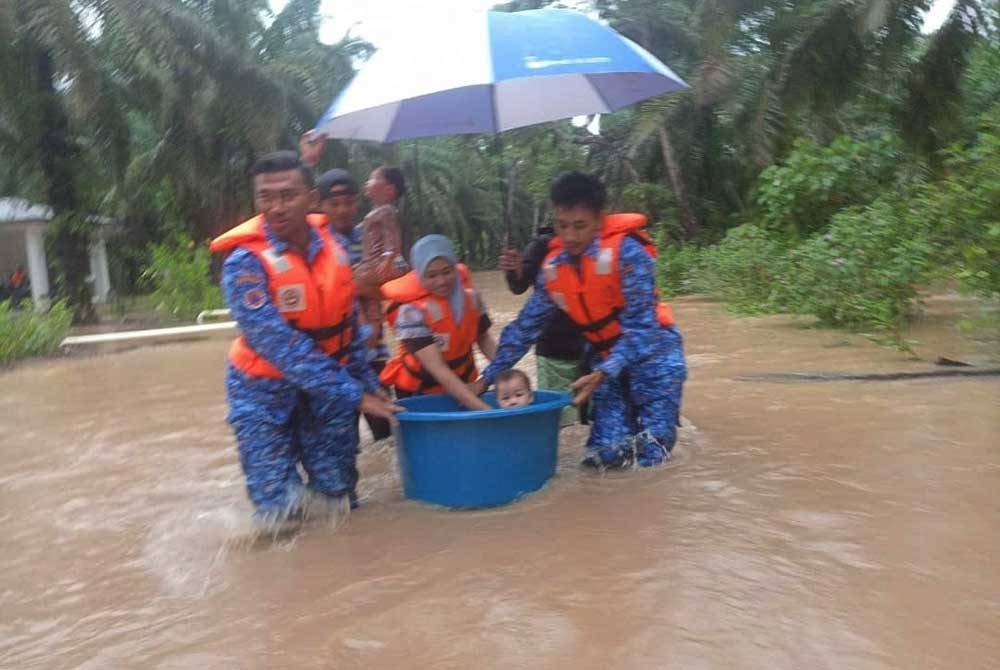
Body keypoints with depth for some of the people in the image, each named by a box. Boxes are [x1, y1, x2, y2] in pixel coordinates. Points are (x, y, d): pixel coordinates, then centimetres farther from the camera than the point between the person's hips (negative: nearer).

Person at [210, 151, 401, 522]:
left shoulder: (333, 246, -2)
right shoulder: (245, 262, -19)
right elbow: (279, 344, -24)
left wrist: (368, 383, 8)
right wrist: (353, 395, -25)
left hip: (329, 385, 4)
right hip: (266, 389, -4)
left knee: (338, 496, 6)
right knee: (281, 511, -4)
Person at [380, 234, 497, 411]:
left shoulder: (468, 293, -9)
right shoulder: (410, 310, -24)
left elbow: (484, 338, 2)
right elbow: (438, 370, -29)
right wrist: (483, 409, -36)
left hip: (462, 386, 4)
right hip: (420, 394, -4)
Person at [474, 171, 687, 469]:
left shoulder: (626, 251, -22)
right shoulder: (553, 266, -5)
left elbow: (641, 324, -23)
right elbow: (526, 326, 2)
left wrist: (602, 375, -33)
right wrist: (487, 378, -2)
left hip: (652, 351, -4)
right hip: (606, 357, 5)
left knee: (649, 456, -7)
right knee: (605, 453, -4)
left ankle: (650, 439, 25)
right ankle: (634, 440, 27)